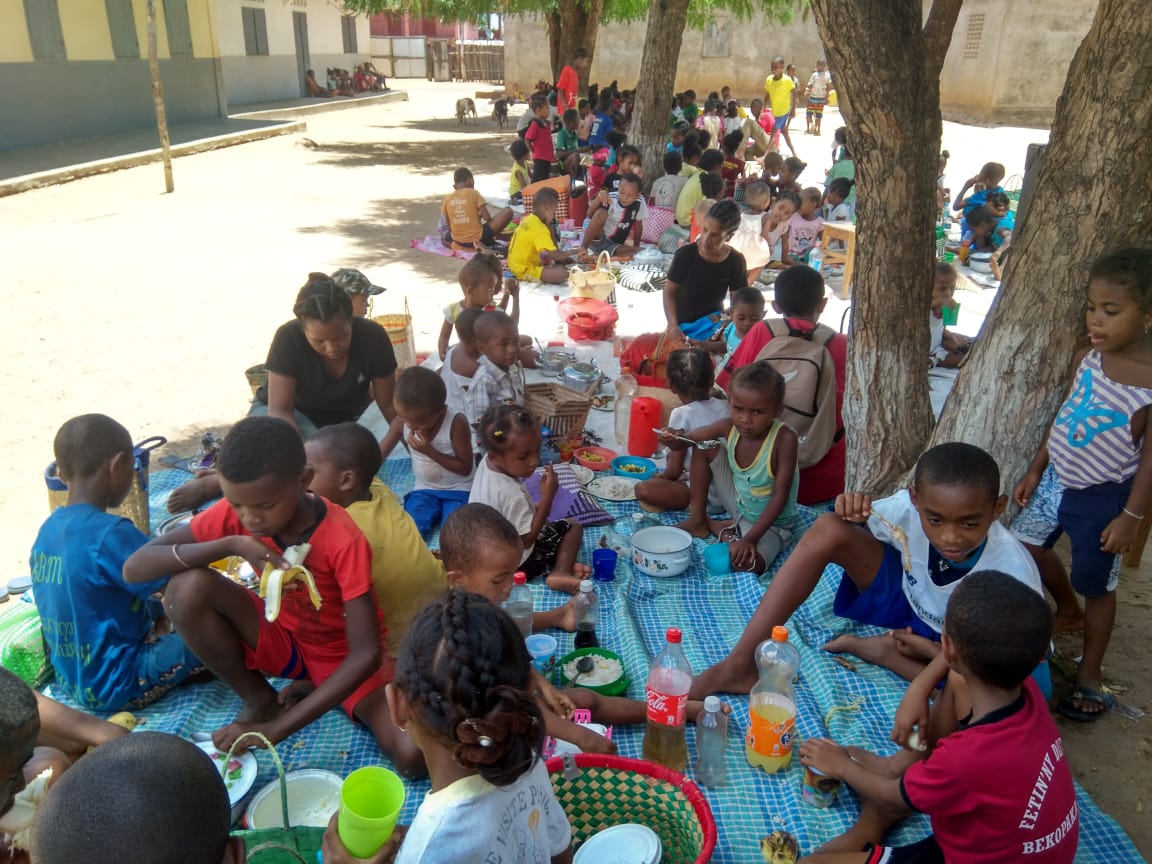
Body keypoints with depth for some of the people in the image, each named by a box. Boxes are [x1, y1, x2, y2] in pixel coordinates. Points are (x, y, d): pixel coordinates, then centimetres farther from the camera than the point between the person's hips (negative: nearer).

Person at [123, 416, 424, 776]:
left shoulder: (344, 541, -30)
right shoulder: (234, 513, -17)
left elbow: (365, 654, -30)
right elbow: (134, 567, -20)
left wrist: (276, 729, -35)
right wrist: (229, 544, -34)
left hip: (344, 657, -4)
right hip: (283, 638, 4)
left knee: (414, 754, -30)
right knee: (186, 588, -24)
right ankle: (259, 700, -4)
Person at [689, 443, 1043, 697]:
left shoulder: (1014, 574, -32)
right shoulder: (910, 508, -25)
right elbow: (860, 522, -5)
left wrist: (935, 651, -29)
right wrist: (851, 508, -29)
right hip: (905, 603, 3)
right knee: (830, 529, -23)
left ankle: (871, 648, -11)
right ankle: (740, 665, -23)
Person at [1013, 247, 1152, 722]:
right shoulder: (1086, 359, -5)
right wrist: (1034, 470, 10)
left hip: (1103, 499, -5)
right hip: (1057, 481, 6)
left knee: (1096, 586, 9)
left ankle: (1090, 674, 29)